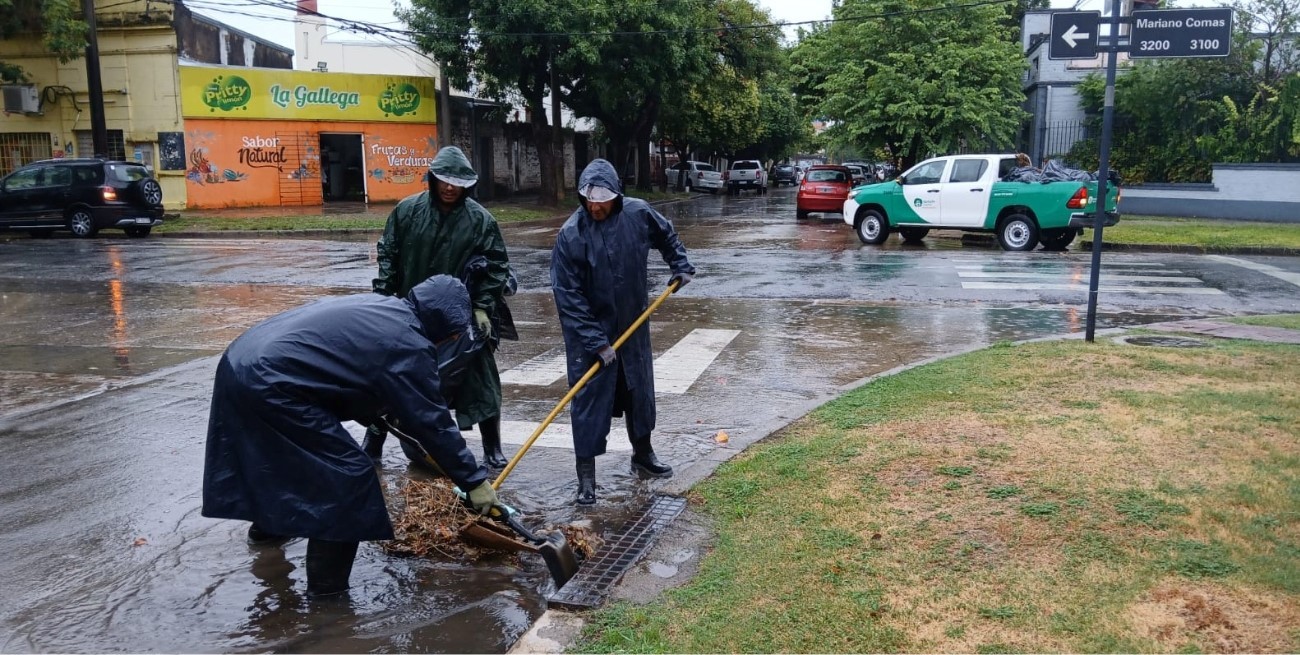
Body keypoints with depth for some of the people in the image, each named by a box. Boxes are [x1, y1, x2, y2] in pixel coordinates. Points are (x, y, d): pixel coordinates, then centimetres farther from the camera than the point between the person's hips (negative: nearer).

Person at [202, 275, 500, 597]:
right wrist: (475, 480, -1)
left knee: (279, 451, 34)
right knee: (348, 473, -2)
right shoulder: (407, 345, -13)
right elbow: (433, 422, -9)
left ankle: (267, 525, 58)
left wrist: (385, 412, 35)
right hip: (269, 385, -10)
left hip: (240, 360, 10)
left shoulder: (379, 306, 13)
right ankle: (327, 583, 7)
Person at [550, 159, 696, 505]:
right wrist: (596, 343, -22)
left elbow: (667, 235, 15)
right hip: (589, 333, -4)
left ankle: (642, 452, 39)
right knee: (589, 399, -2)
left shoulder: (638, 213, -10)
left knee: (640, 389, 18)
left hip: (633, 326, 4)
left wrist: (681, 265, 6)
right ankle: (586, 474, 10)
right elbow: (568, 297, -20)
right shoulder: (571, 234, -21)